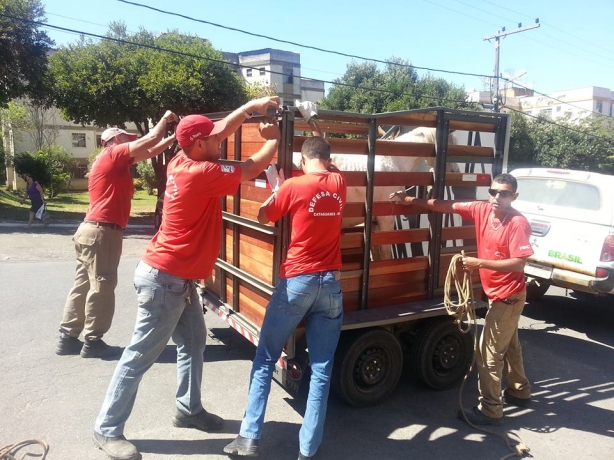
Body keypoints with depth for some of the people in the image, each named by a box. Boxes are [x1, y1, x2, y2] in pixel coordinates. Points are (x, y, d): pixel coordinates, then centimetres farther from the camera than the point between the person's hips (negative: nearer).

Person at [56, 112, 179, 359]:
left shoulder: (114, 160, 21)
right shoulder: (114, 154, -6)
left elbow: (150, 151, 23)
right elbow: (150, 140, -11)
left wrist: (174, 137, 21)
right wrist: (165, 119, 5)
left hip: (92, 230, 10)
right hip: (102, 232, -10)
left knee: (83, 285, 12)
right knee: (101, 287, -3)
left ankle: (67, 337, 19)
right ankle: (93, 342, 5)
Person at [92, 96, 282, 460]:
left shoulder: (182, 163, 4)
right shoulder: (201, 173, -21)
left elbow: (221, 129, 14)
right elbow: (253, 169, -11)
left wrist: (252, 106, 9)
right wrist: (275, 139, 6)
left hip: (179, 278, 10)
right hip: (165, 279, -10)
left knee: (194, 342, 18)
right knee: (141, 356, 1)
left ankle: (189, 409, 33)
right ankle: (107, 430, 16)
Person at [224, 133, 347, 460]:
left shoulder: (294, 186, -8)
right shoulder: (339, 183, 5)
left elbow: (263, 217, 7)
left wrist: (278, 188, 17)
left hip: (296, 281, -3)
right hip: (331, 283, 4)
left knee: (265, 358, 11)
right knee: (321, 368, 7)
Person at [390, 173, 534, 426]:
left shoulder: (518, 223, -23)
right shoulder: (482, 210, -3)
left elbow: (518, 264, -25)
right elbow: (448, 206, -1)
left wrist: (479, 263, -27)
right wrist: (411, 200, -6)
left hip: (508, 297, -9)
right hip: (498, 295, 9)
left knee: (488, 353, -3)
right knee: (509, 345, 24)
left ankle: (490, 410, 9)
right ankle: (520, 392, 44)